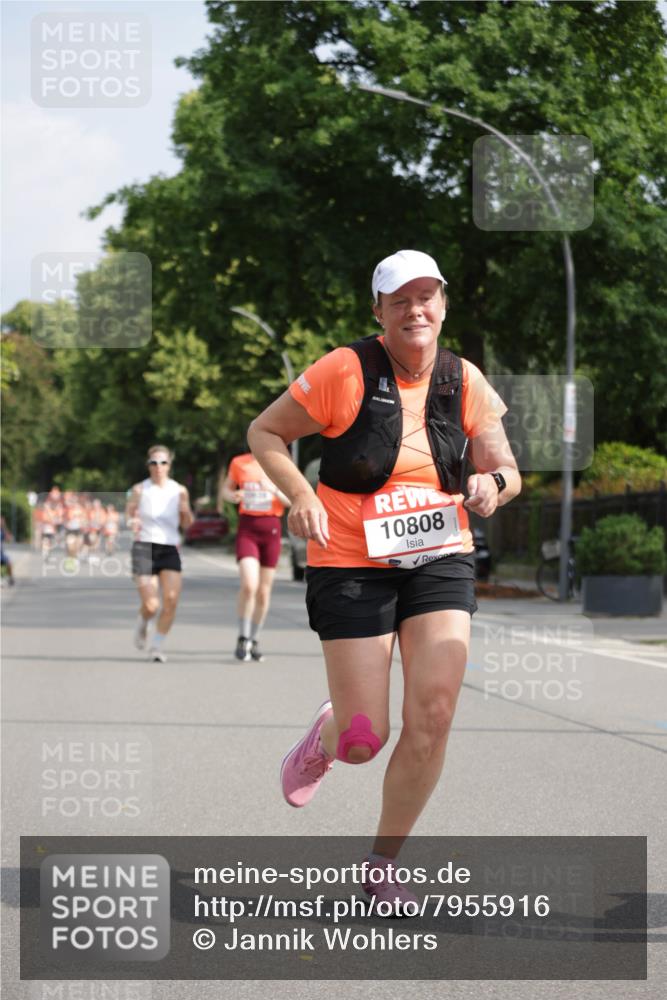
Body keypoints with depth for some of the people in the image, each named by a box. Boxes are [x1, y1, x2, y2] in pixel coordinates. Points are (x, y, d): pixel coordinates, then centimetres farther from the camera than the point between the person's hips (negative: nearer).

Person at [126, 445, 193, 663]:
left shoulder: (179, 490, 6)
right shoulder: (140, 490, 0)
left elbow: (186, 524, 14)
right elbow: (129, 513, 9)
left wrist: (186, 512, -9)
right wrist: (132, 522, -14)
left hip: (169, 549, 2)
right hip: (145, 548, -2)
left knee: (171, 600, -13)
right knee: (151, 606, -10)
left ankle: (157, 645, 5)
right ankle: (142, 623, 27)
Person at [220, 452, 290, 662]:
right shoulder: (239, 463, 4)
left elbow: (291, 500, 1)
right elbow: (225, 490, 15)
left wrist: (274, 490, -19)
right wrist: (233, 496, -8)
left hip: (271, 528, 1)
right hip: (247, 528, -1)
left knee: (264, 591, 7)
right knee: (249, 585, -19)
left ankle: (254, 641, 24)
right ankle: (243, 639, -5)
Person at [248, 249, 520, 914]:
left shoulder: (464, 381, 2)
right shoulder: (345, 372, -11)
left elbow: (506, 471, 9)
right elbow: (263, 433, -2)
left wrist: (494, 483, -15)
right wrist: (301, 497, -18)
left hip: (440, 561, 3)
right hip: (351, 566, -3)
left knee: (433, 715, -12)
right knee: (363, 741, -5)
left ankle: (382, 864, 8)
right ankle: (325, 735, 37)